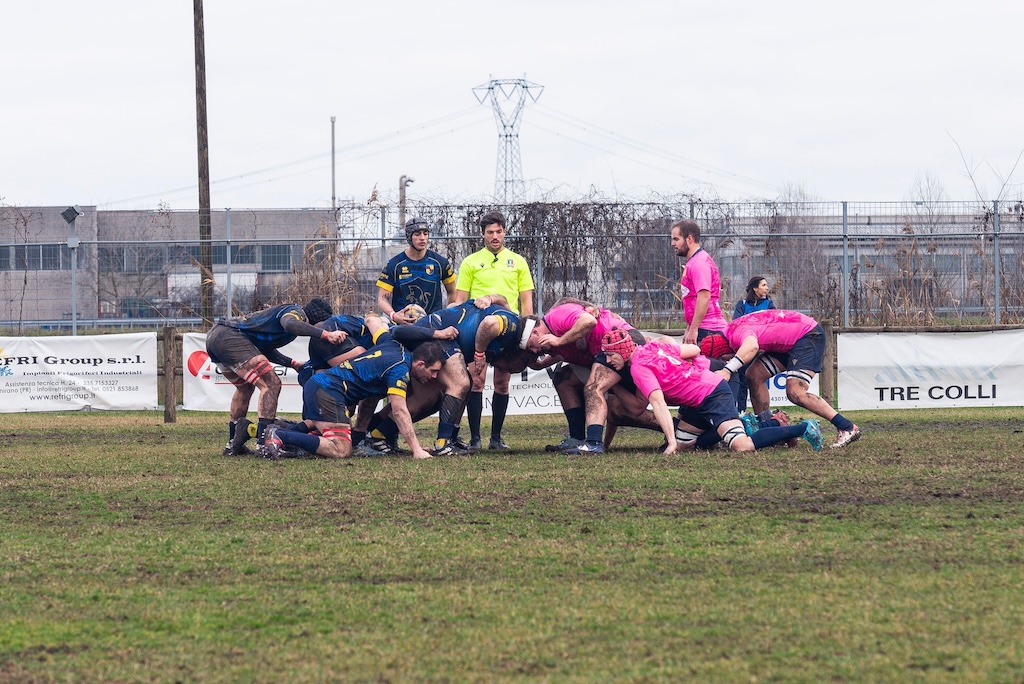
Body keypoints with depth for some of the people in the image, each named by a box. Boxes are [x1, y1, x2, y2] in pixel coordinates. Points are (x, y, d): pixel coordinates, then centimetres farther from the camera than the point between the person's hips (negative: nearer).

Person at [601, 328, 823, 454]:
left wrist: (671, 442, -30)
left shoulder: (638, 367, -15)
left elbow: (658, 403, -26)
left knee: (742, 447, -22)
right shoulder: (653, 346, 9)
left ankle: (803, 428, -11)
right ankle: (745, 425, 17)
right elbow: (694, 350, 14)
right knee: (683, 446, 13)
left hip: (713, 397, -10)